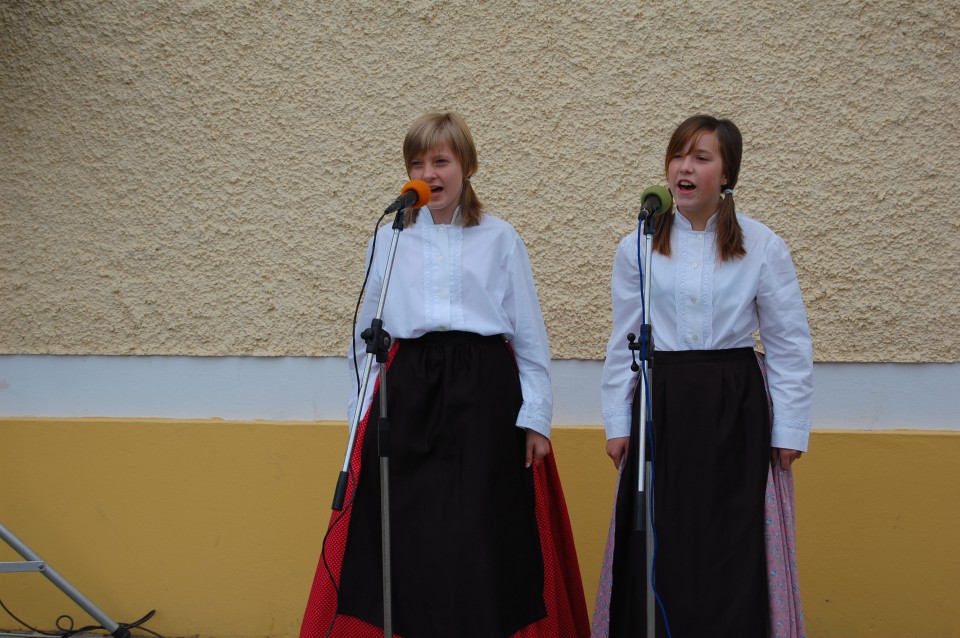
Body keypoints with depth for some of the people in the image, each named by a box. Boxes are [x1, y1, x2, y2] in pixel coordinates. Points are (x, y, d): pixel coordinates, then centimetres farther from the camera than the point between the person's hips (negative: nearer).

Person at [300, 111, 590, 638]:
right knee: (404, 533, -1)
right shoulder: (388, 240, 12)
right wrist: (364, 411, 5)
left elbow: (530, 335, 6)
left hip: (483, 393, -1)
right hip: (407, 393, 2)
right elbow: (367, 336, 13)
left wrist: (535, 416, 1)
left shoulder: (500, 239, 7)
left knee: (480, 533, -2)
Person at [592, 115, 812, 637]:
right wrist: (618, 422, 5)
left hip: (735, 405, -1)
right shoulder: (637, 249, 4)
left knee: (733, 545, 2)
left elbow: (789, 346, 1)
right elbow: (623, 343, 8)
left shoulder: (762, 247, -1)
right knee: (658, 547, 4)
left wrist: (788, 431, -2)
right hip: (661, 405, 1)